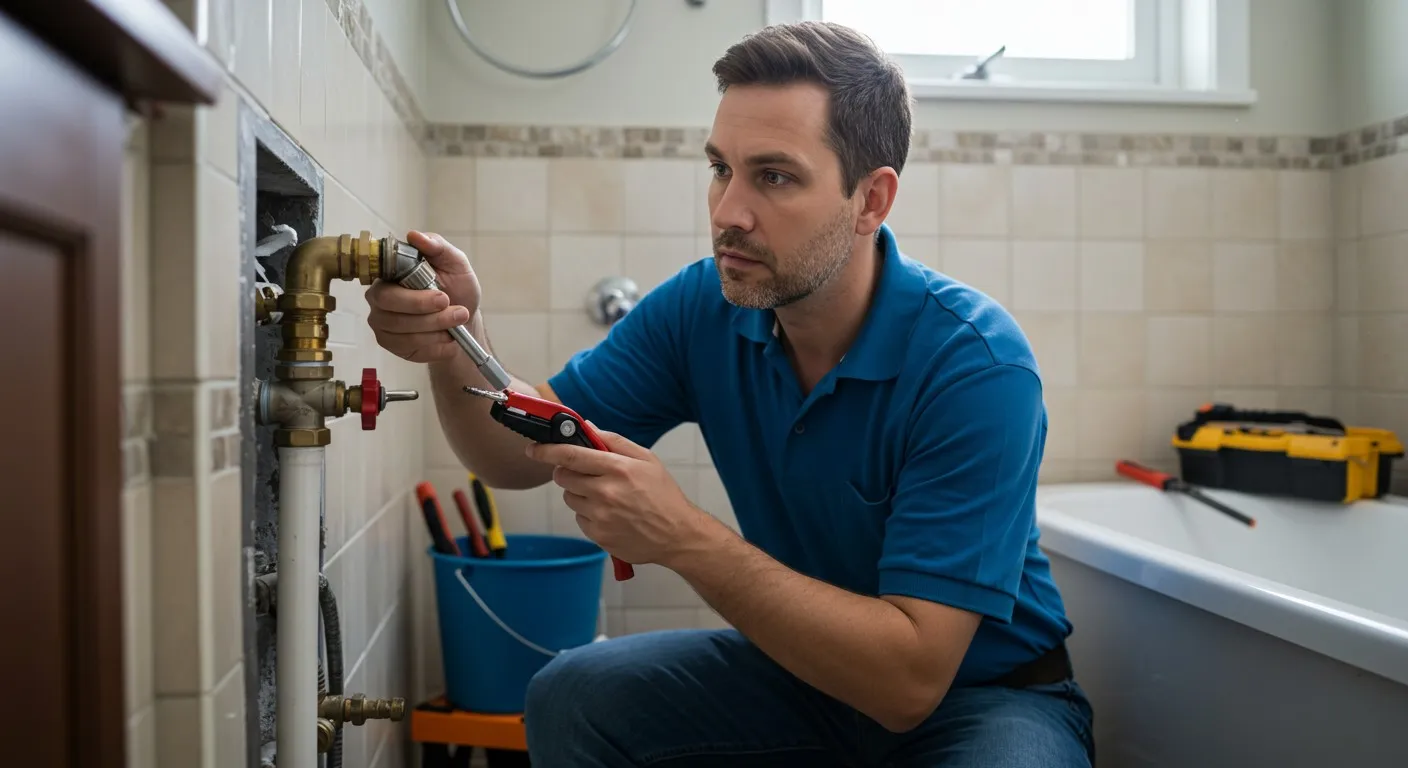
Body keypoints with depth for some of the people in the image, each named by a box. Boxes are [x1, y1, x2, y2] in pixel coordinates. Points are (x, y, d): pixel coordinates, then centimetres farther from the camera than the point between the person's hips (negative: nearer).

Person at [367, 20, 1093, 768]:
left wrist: (685, 539, -37)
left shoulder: (975, 365, -28)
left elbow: (910, 679, -31)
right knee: (571, 699, -12)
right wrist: (456, 346, -27)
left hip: (980, 688, -3)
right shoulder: (702, 307, -11)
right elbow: (522, 453, -6)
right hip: (805, 663, 4)